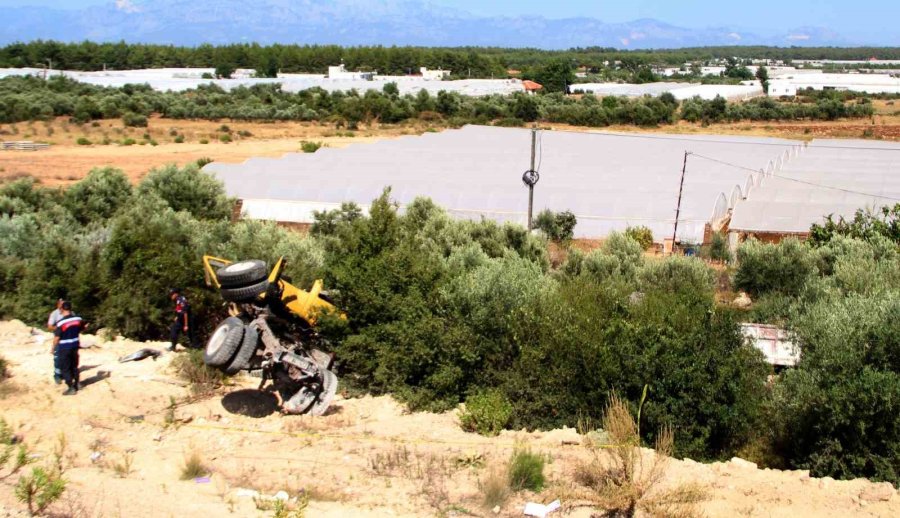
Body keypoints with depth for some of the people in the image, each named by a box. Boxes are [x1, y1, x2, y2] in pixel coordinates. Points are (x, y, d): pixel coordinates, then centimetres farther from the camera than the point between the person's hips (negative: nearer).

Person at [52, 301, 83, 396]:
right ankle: (76, 386, 26)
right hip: (75, 346, 5)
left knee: (65, 369, 3)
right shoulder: (78, 319, -5)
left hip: (64, 348, -5)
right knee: (74, 367, 18)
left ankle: (71, 389, 1)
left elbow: (57, 337, -14)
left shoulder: (61, 322, -20)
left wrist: (53, 348, 1)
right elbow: (81, 329, 12)